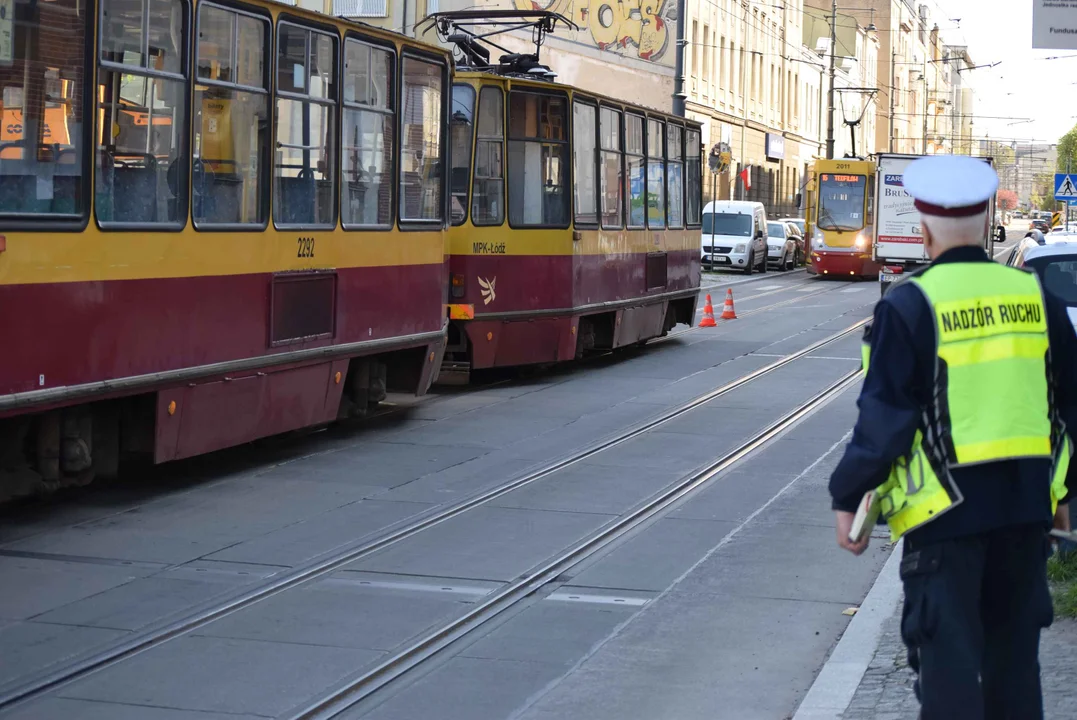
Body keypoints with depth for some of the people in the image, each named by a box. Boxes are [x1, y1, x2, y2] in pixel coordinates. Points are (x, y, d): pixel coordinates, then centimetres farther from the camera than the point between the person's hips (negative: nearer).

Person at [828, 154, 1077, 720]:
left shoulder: (909, 306, -11)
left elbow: (882, 419, -12)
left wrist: (847, 499, -3)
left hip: (946, 508, -5)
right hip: (1027, 504, 5)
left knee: (948, 652, 1)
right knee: (1013, 647, 18)